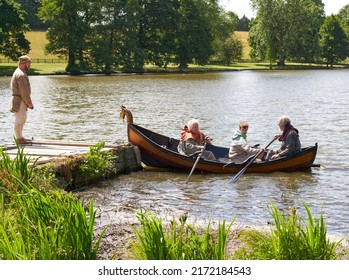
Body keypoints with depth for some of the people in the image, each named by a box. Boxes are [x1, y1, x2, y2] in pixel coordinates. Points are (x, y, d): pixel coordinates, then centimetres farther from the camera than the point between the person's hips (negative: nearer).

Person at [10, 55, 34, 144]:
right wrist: (29, 103, -15)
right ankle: (19, 139, 4)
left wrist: (29, 101, 16)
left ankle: (20, 137, 28)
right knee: (19, 120, -3)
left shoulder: (18, 72, 16)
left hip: (21, 101, 11)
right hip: (20, 101, -11)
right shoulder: (21, 75, -19)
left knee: (23, 119, 19)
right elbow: (24, 91, -22)